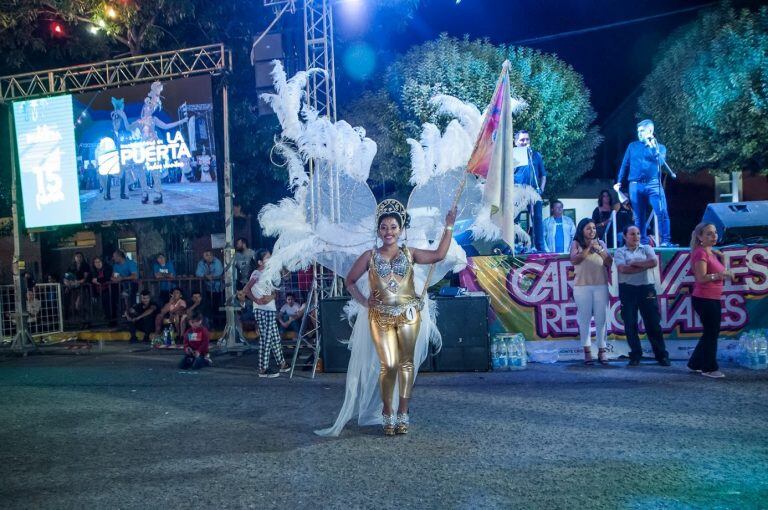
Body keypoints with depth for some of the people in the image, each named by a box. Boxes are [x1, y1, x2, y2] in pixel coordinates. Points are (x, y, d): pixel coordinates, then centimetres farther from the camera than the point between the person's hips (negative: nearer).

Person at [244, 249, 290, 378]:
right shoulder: (256, 274, -11)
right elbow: (246, 289, -21)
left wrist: (271, 296, -4)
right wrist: (256, 300, -16)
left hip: (271, 310, 9)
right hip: (261, 311, -9)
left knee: (275, 338, 16)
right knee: (265, 339, -5)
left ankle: (281, 364, 28)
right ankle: (263, 369, 1)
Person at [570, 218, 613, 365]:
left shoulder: (601, 243, 13)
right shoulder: (576, 243, 6)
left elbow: (610, 262, 5)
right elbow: (574, 260, -10)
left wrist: (599, 249, -6)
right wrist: (588, 248, -10)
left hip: (601, 286, 2)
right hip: (582, 287, -2)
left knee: (601, 318, 2)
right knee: (584, 319, 0)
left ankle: (602, 350, 9)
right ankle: (587, 351, 5)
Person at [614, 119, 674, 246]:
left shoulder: (659, 147, 12)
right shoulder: (632, 146, 15)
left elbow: (661, 161, -7)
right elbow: (625, 165, 15)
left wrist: (652, 146, -8)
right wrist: (619, 182, 10)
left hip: (653, 185, -1)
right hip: (636, 185, 1)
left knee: (662, 212, -13)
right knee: (639, 216, 5)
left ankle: (665, 241, -10)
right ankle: (642, 242, 12)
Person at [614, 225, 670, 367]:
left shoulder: (646, 248, 10)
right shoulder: (620, 252, 4)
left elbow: (654, 262, -9)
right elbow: (623, 269, -14)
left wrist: (634, 263, -10)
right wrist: (645, 266, -11)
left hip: (647, 288, 1)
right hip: (627, 290, -1)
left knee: (653, 323, 2)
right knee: (630, 324, 2)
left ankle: (661, 355, 10)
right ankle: (635, 355, 13)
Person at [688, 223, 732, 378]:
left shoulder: (712, 253, 14)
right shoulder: (700, 253, -15)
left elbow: (720, 274, 16)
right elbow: (701, 278, -23)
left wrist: (721, 258, 5)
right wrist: (719, 275, -35)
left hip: (713, 299, 10)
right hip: (704, 299, -10)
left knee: (711, 333, 15)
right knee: (711, 333, -3)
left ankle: (695, 364, 25)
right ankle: (710, 368, 8)